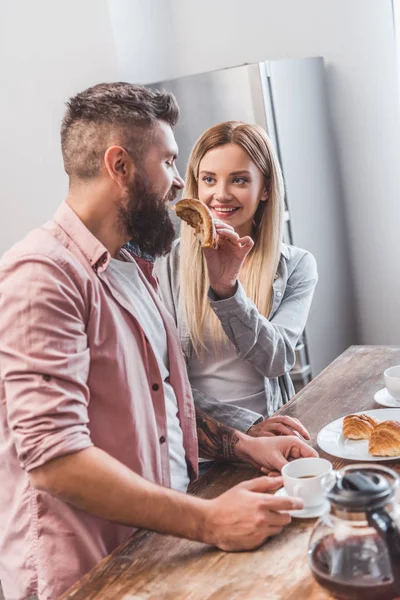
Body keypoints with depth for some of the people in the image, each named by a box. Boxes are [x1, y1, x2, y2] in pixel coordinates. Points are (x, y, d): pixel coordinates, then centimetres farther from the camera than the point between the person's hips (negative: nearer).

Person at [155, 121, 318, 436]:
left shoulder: (297, 265, 3)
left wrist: (227, 289, -22)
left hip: (273, 431, 0)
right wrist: (244, 428, -12)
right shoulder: (168, 262, -3)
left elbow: (277, 361, -9)